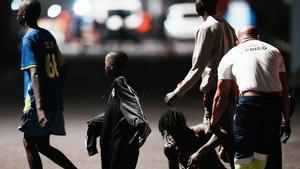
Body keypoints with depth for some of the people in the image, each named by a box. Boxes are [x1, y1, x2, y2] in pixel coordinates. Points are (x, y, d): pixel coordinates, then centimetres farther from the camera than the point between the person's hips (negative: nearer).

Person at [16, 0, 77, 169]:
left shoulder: (29, 38, -13)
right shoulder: (48, 36, 13)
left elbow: (35, 74, -24)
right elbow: (62, 68, 18)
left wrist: (39, 108, -33)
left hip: (40, 102, -8)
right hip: (55, 101, 8)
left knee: (30, 144, 2)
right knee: (43, 145, 15)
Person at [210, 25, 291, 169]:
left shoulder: (230, 56, 17)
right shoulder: (274, 51, 22)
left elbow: (220, 97, 18)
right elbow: (284, 91, 17)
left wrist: (213, 124, 29)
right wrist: (286, 121, 22)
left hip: (249, 103, -3)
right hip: (274, 104, 3)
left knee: (243, 157, 6)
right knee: (261, 154, 16)